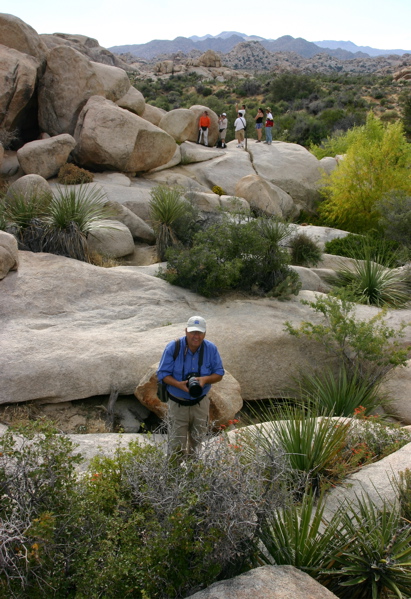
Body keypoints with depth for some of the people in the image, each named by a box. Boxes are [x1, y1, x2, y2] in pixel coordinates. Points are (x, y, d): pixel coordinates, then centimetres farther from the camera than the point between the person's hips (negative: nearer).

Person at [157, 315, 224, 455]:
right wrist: (178, 384, -31)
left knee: (198, 439, 20)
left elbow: (219, 373, -4)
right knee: (177, 444, 4)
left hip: (200, 402, 3)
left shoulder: (211, 349, -10)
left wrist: (205, 379, -26)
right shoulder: (173, 348, -17)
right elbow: (162, 373, -12)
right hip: (177, 403, -3)